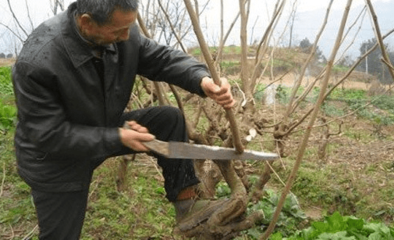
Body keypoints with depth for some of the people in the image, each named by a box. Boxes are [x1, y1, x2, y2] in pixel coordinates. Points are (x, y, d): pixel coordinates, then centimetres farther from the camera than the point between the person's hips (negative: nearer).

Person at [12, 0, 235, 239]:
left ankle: (186, 205, 5)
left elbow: (162, 58, -11)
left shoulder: (120, 31, -19)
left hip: (105, 130, 6)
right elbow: (49, 135, -29)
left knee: (170, 118, -7)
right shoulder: (37, 62, -35)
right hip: (55, 159, -5)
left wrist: (202, 80, -31)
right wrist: (117, 138, -29)